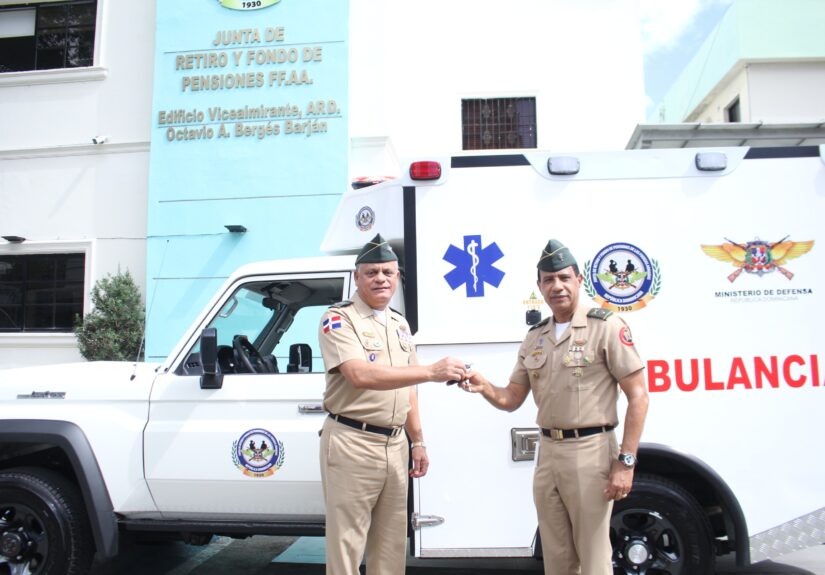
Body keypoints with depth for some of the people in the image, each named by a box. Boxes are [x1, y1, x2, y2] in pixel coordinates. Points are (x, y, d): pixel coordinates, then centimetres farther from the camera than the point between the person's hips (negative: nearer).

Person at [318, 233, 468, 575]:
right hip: (352, 443, -7)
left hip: (395, 444, 7)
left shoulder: (400, 324, 14)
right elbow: (361, 376, -26)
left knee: (391, 545, 15)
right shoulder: (339, 319, -10)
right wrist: (431, 371, -31)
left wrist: (417, 442, 14)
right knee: (347, 544, 1)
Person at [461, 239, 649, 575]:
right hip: (547, 453, 6)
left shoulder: (606, 326, -7)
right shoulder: (534, 338, 11)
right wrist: (484, 387, -9)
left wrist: (626, 461, -15)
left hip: (590, 452, -6)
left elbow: (638, 397, -9)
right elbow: (512, 399, 13)